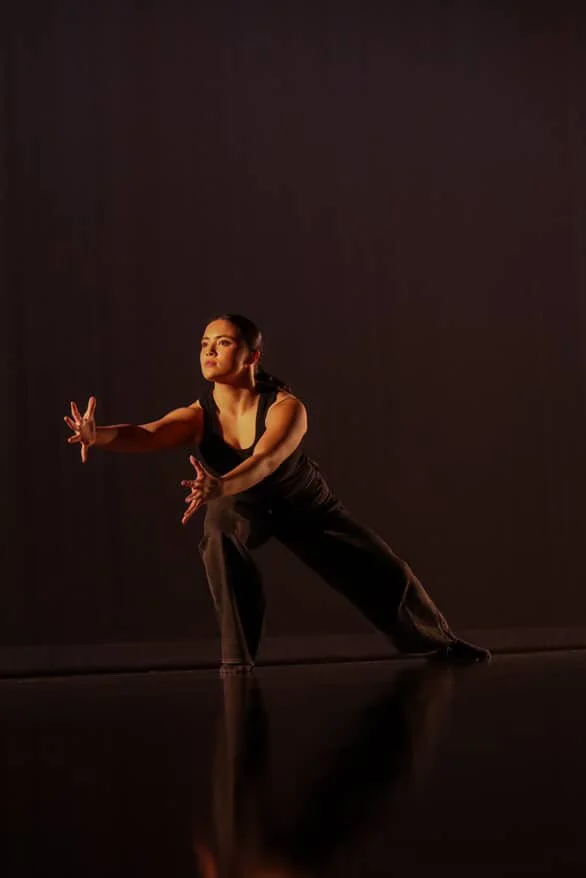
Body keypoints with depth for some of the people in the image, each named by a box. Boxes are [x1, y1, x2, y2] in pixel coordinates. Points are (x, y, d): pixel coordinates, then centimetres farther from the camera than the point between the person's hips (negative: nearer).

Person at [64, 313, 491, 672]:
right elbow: (146, 434, -48)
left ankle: (439, 641, 38)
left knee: (383, 570, 6)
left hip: (305, 505, 0)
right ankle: (238, 659, -23)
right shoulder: (197, 417, -30)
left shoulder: (287, 408, -37)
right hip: (243, 505, 1)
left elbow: (264, 462, -54)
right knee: (220, 536, -36)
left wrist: (220, 486, -74)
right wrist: (98, 435, -69)